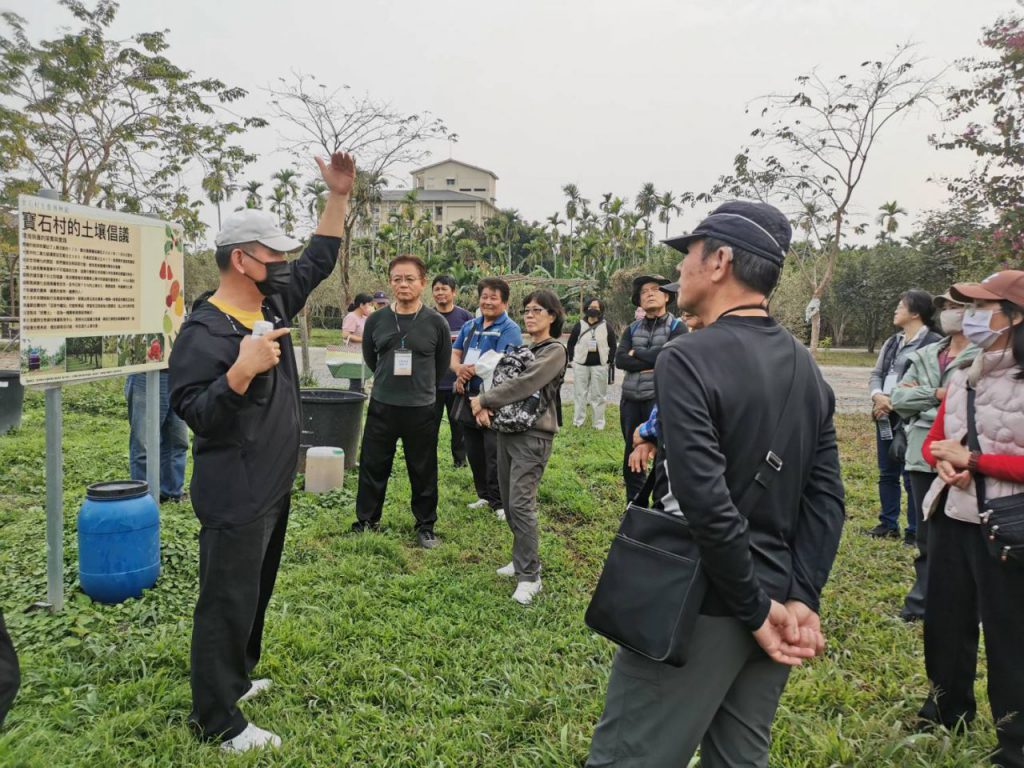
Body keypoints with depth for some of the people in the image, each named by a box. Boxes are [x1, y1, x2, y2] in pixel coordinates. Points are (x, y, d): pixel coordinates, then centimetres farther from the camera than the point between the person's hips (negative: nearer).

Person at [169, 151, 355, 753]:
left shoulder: (274, 302, 5)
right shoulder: (205, 331, -19)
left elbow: (320, 261, 14)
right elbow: (192, 412, -22)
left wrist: (339, 197, 7)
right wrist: (242, 370, -35)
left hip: (275, 484, 9)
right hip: (235, 496, -9)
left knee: (255, 590, 22)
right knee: (228, 600, 2)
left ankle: (237, 675, 40)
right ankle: (217, 719, 17)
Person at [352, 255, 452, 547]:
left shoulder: (436, 322, -6)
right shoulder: (376, 320, -1)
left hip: (421, 409, -2)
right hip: (381, 406, 2)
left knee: (423, 472, 9)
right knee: (372, 467, 11)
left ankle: (426, 525, 25)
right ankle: (367, 520, 29)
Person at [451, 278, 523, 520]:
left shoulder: (510, 329, -9)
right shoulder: (470, 326, 14)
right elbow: (454, 354, 10)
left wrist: (469, 370, -9)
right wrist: (460, 371, -13)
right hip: (469, 398, 7)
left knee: (495, 454, -4)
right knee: (474, 452, 15)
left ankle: (499, 502, 8)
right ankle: (484, 495, 28)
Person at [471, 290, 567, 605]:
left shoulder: (555, 351, -7)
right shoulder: (521, 349, 18)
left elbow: (522, 386, -17)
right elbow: (499, 379, 12)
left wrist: (483, 400, -11)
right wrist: (484, 407, -9)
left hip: (533, 434, -8)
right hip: (506, 430, 8)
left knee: (521, 504, -13)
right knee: (508, 502, 11)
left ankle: (529, 576, -5)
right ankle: (524, 560, 25)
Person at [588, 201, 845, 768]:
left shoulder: (689, 359, -17)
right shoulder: (806, 368, 7)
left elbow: (707, 503, -24)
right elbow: (826, 499, 3)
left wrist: (758, 610, -14)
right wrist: (800, 598, -2)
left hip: (699, 608, -8)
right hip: (775, 602, 8)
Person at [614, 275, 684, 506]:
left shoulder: (677, 327, -2)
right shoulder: (632, 329, 11)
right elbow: (619, 359, -3)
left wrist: (636, 353, -5)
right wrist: (653, 363, -14)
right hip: (630, 399, 5)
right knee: (632, 457, 13)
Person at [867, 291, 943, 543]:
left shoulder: (933, 342, -11)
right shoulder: (892, 342, 16)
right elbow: (876, 374, 15)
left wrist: (893, 402, -14)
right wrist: (877, 396, -5)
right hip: (885, 417, 8)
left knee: (911, 477, -2)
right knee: (887, 474, 16)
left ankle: (915, 531, 9)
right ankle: (888, 524, 27)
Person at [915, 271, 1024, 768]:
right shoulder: (962, 374, 9)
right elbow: (934, 439, 12)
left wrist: (972, 460, -17)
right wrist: (944, 462, -8)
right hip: (951, 515, 7)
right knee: (944, 617, 19)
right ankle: (945, 714, 40)